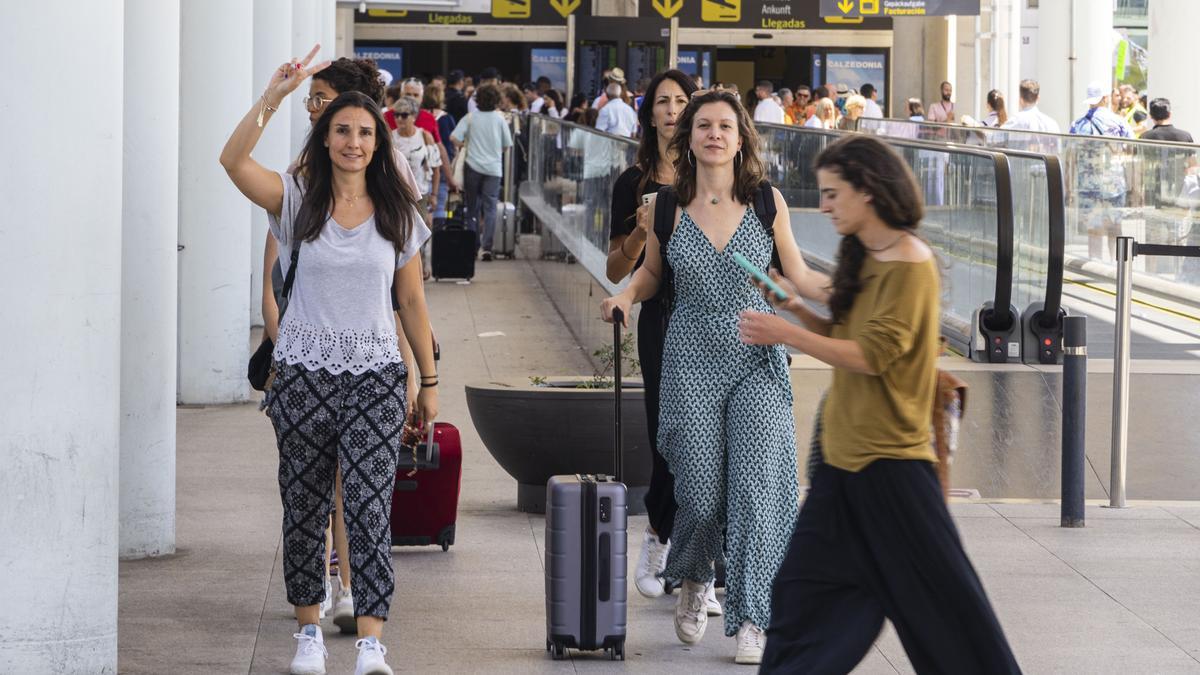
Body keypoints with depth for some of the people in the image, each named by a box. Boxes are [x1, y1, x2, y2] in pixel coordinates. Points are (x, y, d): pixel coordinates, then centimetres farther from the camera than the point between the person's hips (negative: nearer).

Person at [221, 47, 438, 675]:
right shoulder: (298, 200, 2)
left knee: (369, 505, -11)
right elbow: (233, 160, -14)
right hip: (305, 373, 1)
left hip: (374, 375, 0)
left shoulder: (397, 213, 6)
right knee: (304, 507, 7)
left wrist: (429, 382, 10)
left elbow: (411, 301, 10)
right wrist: (273, 96, -22)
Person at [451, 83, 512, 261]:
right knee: (490, 208, -2)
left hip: (473, 166, 1)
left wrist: (462, 147, 9)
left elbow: (454, 137, -11)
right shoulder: (499, 119, -2)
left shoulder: (470, 118, -2)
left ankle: (472, 245, 16)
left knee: (472, 207, 12)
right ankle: (487, 246, -14)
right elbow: (507, 145, 3)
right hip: (493, 168, -1)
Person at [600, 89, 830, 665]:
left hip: (758, 362, 0)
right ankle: (692, 580, 32)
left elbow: (798, 277, 6)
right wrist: (626, 296, -5)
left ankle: (751, 620, -1)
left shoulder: (767, 202, -1)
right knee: (701, 493, 0)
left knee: (756, 488, -9)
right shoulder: (665, 208, 0)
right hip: (692, 361, 0)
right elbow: (651, 275, 16)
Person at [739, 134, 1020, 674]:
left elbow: (873, 355, -20)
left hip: (889, 458, -9)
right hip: (844, 454, 9)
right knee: (804, 588, 8)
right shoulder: (863, 260, 12)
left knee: (933, 592, -1)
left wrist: (786, 335, -19)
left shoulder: (911, 265, -15)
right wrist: (797, 309, 2)